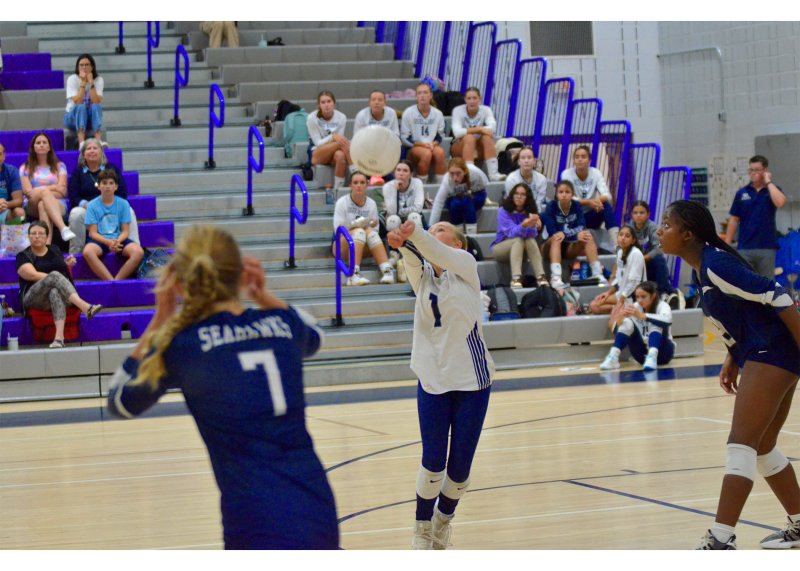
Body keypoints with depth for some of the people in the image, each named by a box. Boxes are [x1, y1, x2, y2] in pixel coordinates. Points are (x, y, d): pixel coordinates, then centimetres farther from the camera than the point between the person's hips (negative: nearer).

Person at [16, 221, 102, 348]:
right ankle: (85, 307, -53)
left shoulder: (55, 250, 20)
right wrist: (58, 279, -15)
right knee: (54, 275, -33)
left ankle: (59, 336, -59)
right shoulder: (23, 256, 7)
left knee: (56, 292, -38)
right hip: (34, 298, -3)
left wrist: (67, 264, 12)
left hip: (58, 291, 3)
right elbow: (33, 275, -10)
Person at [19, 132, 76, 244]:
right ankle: (63, 228, -58)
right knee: (44, 191, -35)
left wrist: (37, 191, -4)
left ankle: (47, 244, -62)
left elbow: (62, 191, 6)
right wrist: (53, 188, -4)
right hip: (32, 208, 0)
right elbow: (27, 191, 4)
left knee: (43, 205, -37)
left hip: (58, 206, 0)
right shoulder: (25, 168, 21)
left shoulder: (59, 166, 22)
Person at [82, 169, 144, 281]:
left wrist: (117, 241, -20)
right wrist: (108, 242, -21)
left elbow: (125, 231, 3)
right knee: (88, 252, -36)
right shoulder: (92, 205, 1)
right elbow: (93, 233, -3)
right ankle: (111, 281, -33)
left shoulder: (123, 204, 4)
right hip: (99, 240, -1)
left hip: (119, 239, 1)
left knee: (138, 252, -29)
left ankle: (117, 280, -26)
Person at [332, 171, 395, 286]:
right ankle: (354, 274, -47)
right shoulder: (342, 203, -6)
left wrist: (372, 226, -20)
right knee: (359, 231, -32)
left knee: (370, 231, -29)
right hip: (343, 246, -3)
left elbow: (375, 230, 3)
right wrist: (356, 225, -26)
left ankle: (387, 271, -43)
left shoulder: (371, 203, 3)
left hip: (364, 248, 3)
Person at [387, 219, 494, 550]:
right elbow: (414, 258, -18)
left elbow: (438, 254, -23)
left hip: (472, 380, -2)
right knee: (433, 462, -1)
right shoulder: (421, 275, 6)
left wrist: (413, 232, -43)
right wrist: (402, 243, -42)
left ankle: (443, 520, 29)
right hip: (432, 379, 2)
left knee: (460, 467, 3)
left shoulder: (465, 265, -1)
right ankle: (422, 527, 19)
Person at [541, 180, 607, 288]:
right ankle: (555, 277, -49)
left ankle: (597, 274, -29)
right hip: (551, 246, -3)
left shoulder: (576, 206, -3)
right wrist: (575, 235, -33)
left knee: (587, 236, -21)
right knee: (557, 237, -34)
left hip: (570, 247, 3)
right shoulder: (551, 206, -13)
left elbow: (581, 228, -15)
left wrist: (565, 234, -34)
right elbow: (552, 232, -23)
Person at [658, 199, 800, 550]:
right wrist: (732, 360, 14)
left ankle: (721, 540, -17)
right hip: (758, 357, 10)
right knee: (762, 448, 19)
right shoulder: (701, 268, 9)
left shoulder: (716, 264, -19)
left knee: (741, 444, -15)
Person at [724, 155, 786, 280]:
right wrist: (727, 246, 3)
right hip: (744, 248, 1)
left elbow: (780, 202, -20)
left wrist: (768, 182, -11)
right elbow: (734, 220, 8)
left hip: (767, 248, -1)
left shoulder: (773, 190, 3)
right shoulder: (742, 193, 7)